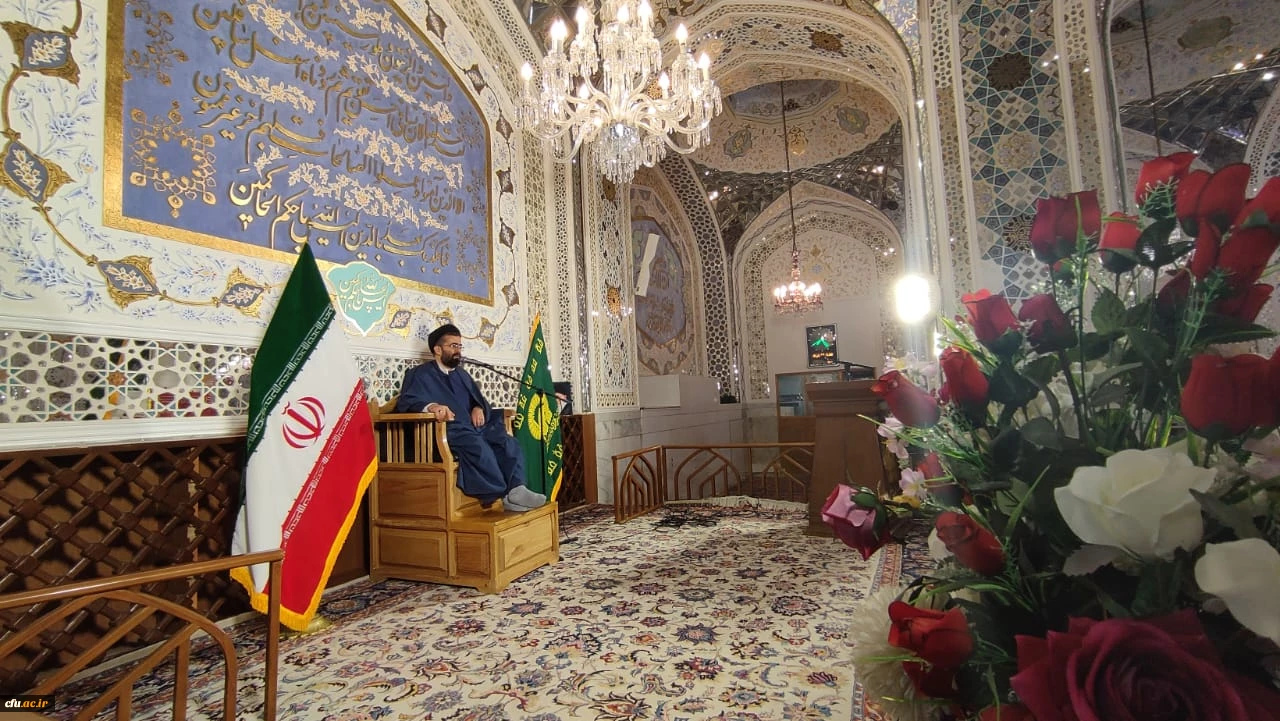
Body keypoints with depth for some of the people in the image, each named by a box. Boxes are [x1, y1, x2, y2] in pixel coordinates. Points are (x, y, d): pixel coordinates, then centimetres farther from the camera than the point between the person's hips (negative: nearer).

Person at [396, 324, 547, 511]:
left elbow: (479, 399, 27)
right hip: (448, 431, -6)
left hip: (472, 427, 7)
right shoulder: (419, 374, 9)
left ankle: (516, 489, -34)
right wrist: (431, 406, -31)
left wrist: (479, 408, 0)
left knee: (509, 443, -23)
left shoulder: (462, 375, 30)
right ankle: (505, 494, -29)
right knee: (478, 446, -36)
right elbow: (406, 402, -8)